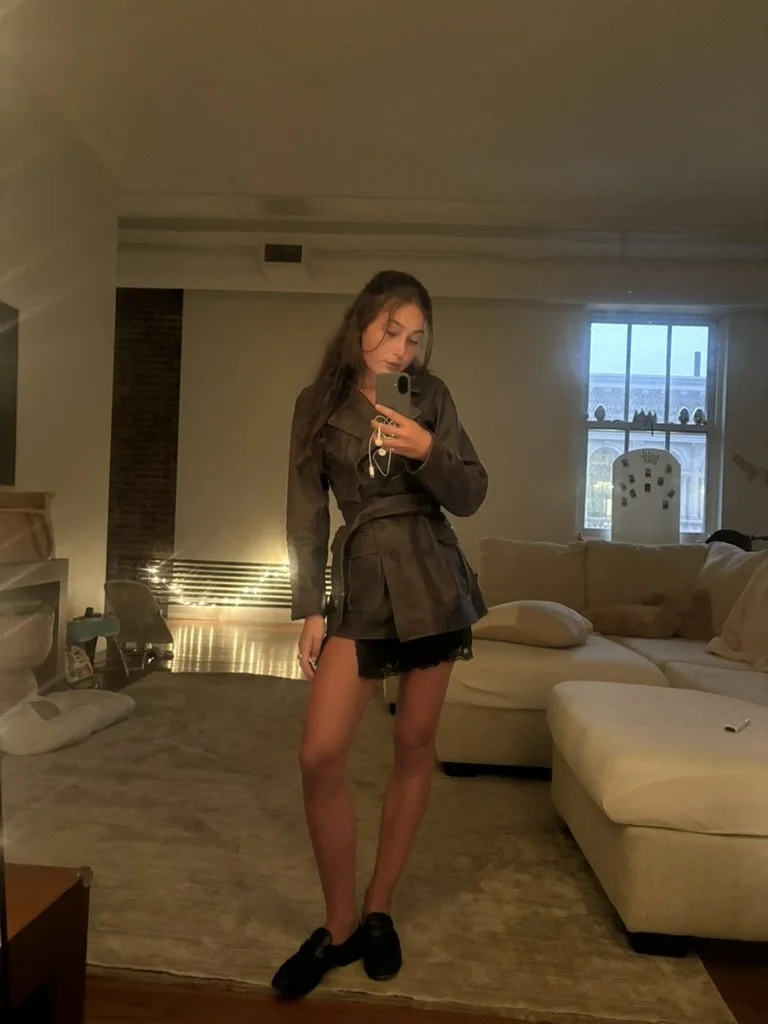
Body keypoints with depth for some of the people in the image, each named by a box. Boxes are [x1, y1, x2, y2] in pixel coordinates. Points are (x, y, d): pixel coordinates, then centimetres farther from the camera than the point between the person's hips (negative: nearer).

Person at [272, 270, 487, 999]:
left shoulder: (431, 396, 2)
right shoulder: (320, 402, 4)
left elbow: (471, 497, 1)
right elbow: (306, 510, 3)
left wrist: (429, 453, -18)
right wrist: (308, 608, -2)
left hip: (432, 581, 0)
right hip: (360, 584, 0)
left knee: (414, 745, 7)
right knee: (319, 756, -8)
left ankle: (377, 911, 27)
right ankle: (339, 927, 14)